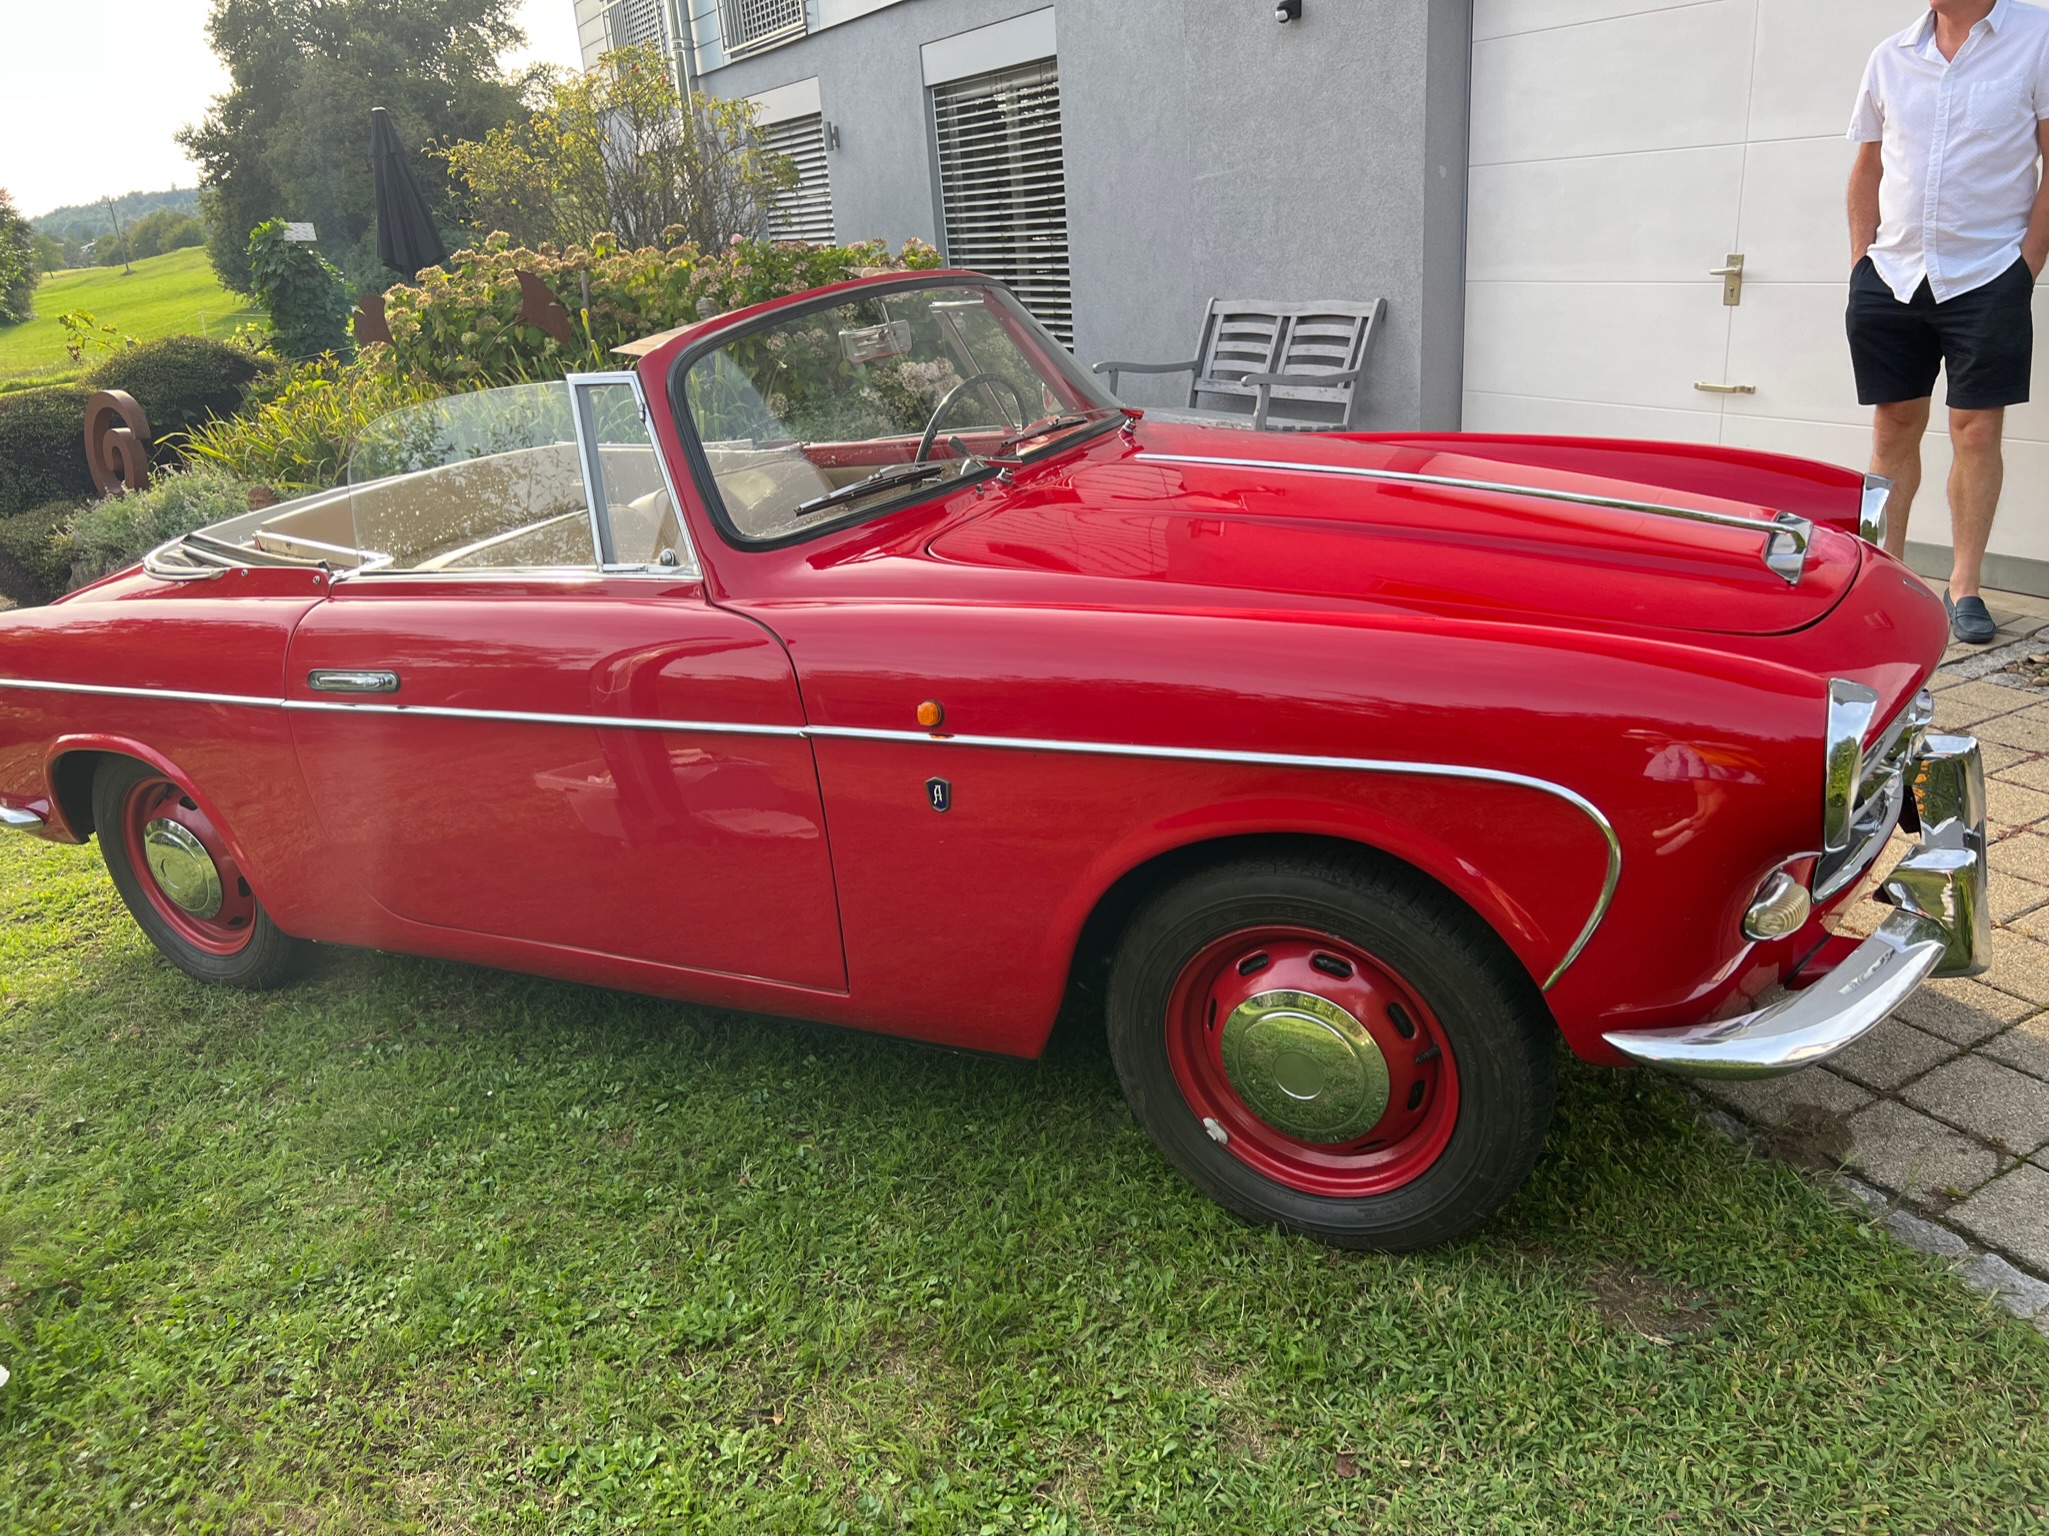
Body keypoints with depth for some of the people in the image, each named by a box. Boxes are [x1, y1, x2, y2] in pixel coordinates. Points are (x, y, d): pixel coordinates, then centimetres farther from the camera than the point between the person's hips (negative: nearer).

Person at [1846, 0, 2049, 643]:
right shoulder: (1890, 56, 10)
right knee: (1894, 426, 6)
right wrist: (1863, 263, 7)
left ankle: (1964, 587, 5)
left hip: (1987, 276, -3)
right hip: (1892, 276, 3)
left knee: (1977, 428, -3)